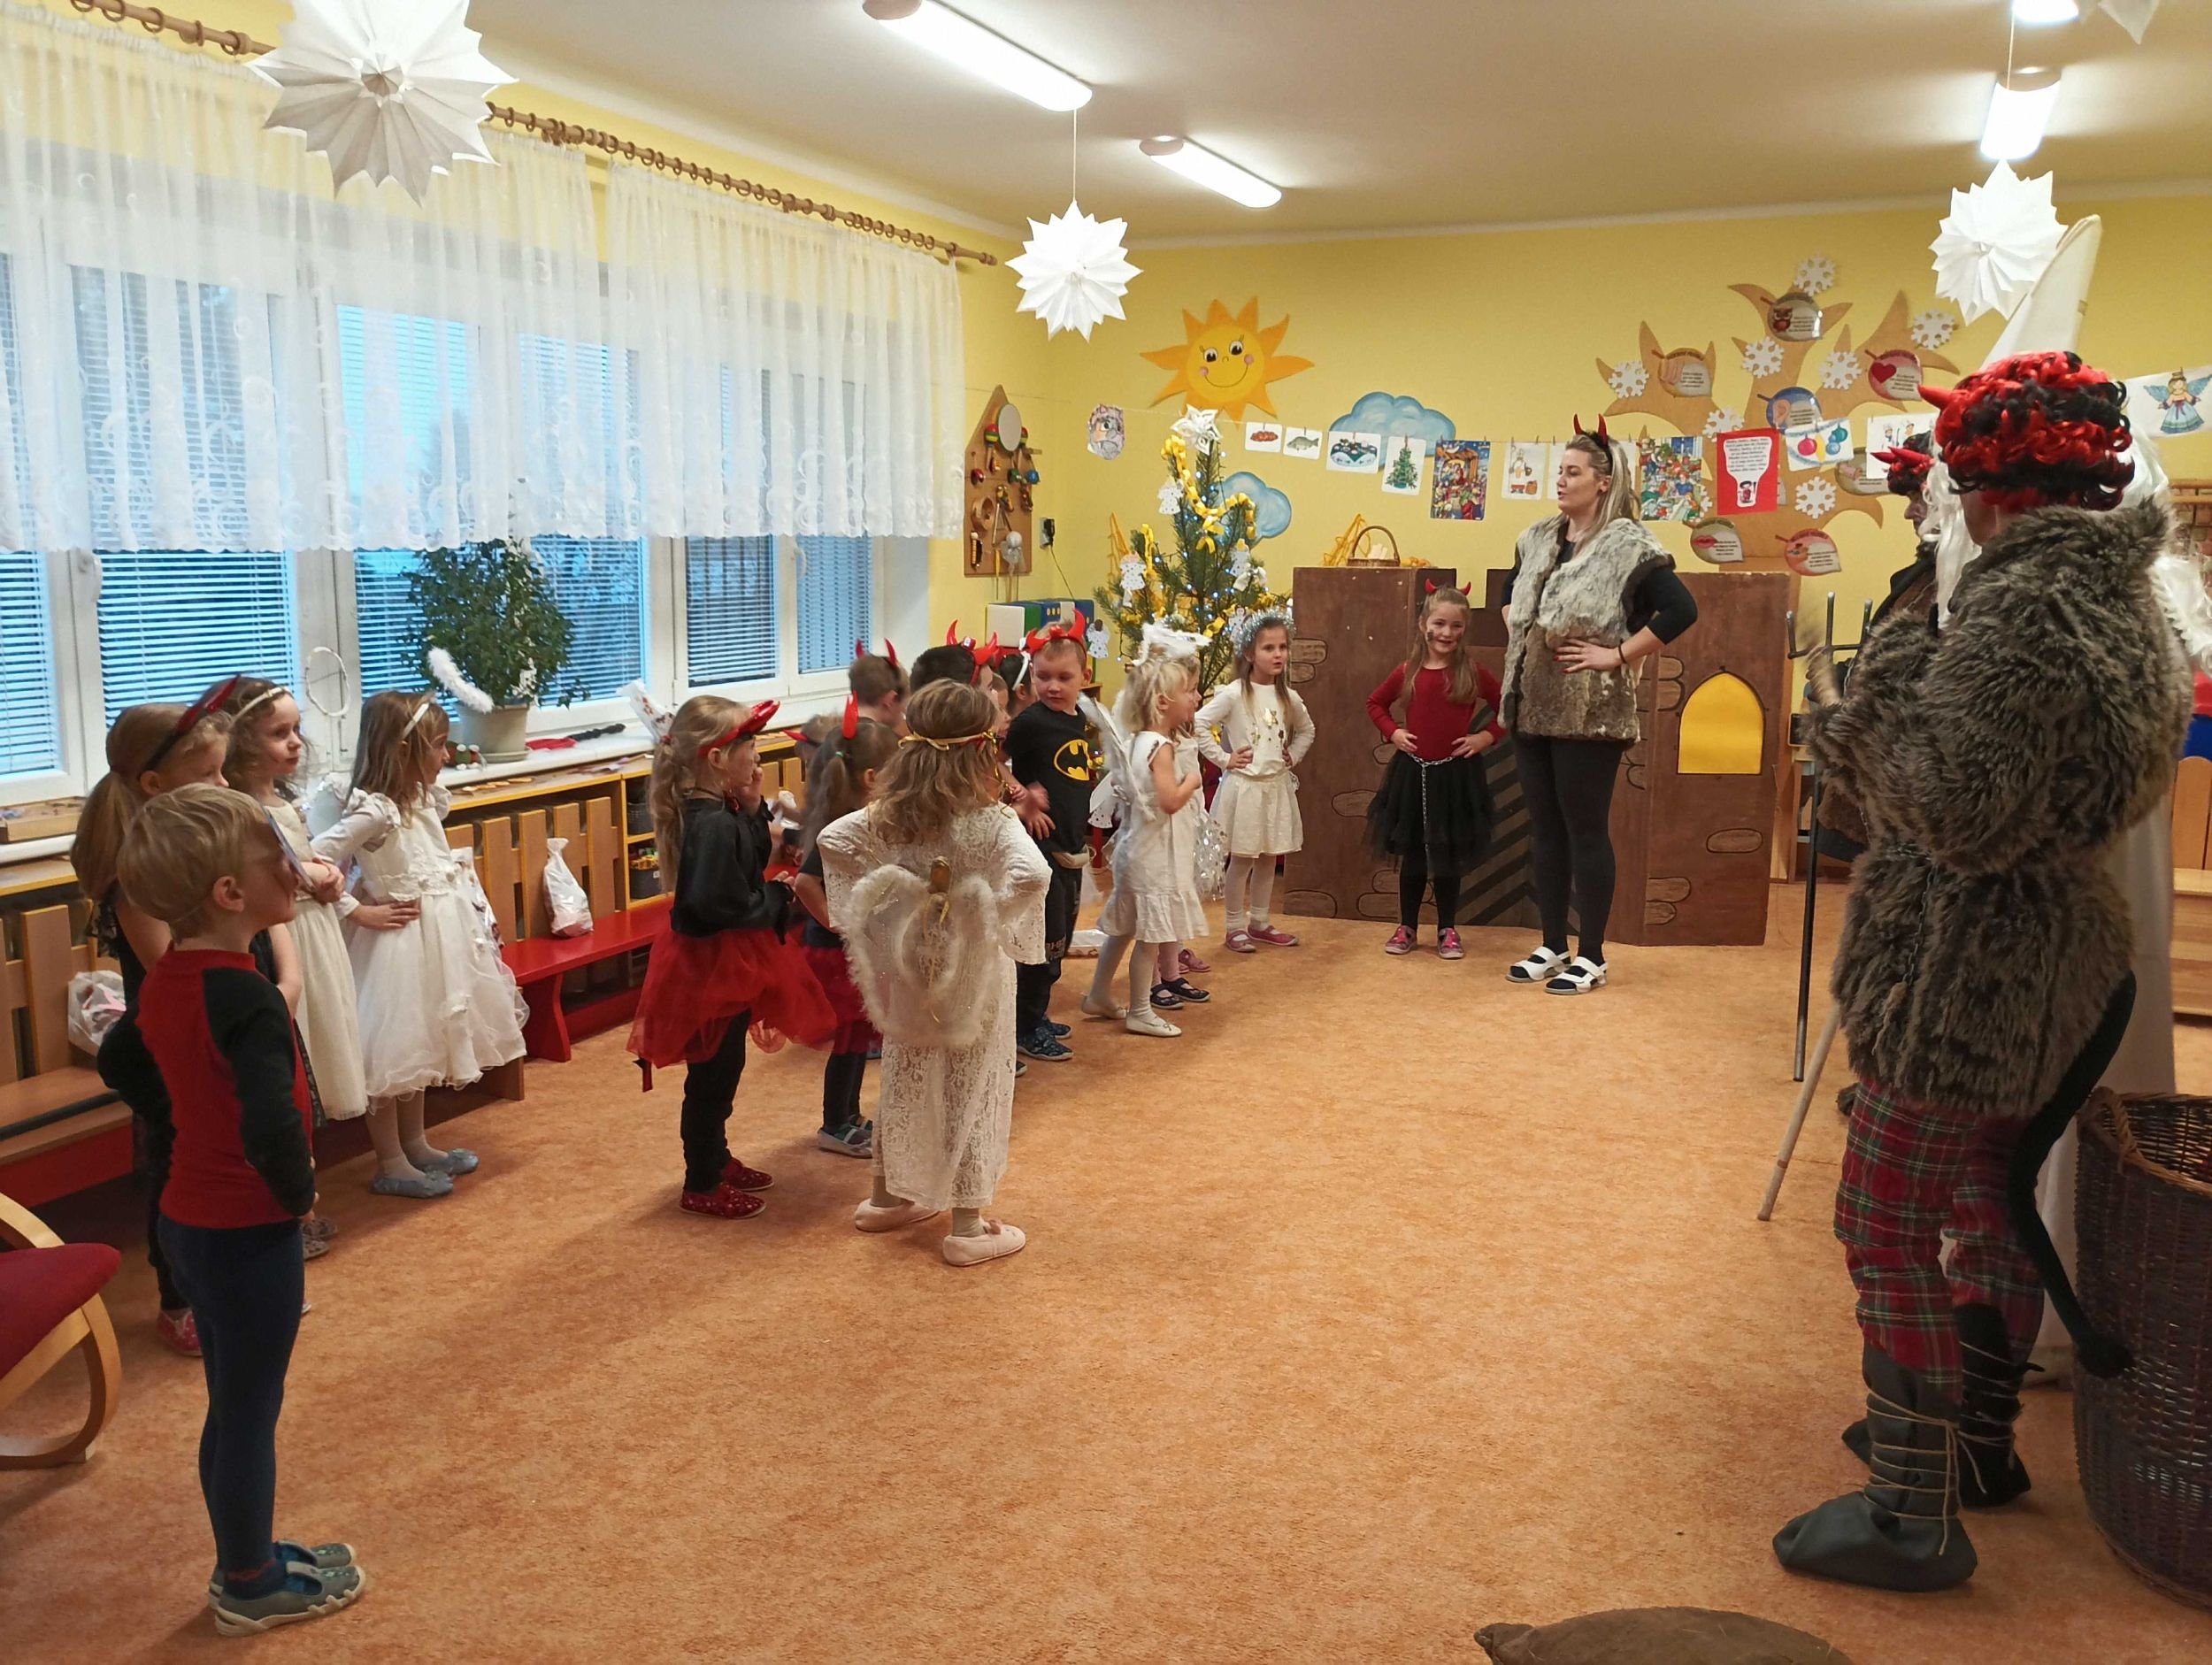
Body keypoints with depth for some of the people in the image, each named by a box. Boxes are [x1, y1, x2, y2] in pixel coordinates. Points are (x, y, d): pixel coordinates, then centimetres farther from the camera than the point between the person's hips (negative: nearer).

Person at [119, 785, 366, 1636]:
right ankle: (250, 1587, 26)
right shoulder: (244, 997, -26)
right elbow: (272, 1127, -36)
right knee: (251, 1408, 9)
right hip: (246, 1232, -8)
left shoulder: (164, 980, 2)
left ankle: (245, 1558, 38)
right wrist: (300, 1193, -17)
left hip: (189, 1216, 8)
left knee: (233, 1401, 22)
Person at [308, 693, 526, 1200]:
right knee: (392, 1048, 3)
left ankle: (416, 1145, 35)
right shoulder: (372, 812, -22)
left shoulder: (428, 801, 3)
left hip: (439, 934, 9)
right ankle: (390, 1164, 16)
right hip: (400, 939, -9)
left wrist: (481, 917, 12)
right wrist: (359, 914, -18)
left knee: (420, 1043, 20)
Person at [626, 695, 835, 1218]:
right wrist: (781, 897, -15)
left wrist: (753, 808, -3)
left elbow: (753, 860, 11)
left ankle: (715, 1159, 40)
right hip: (714, 964, -10)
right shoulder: (714, 825, -28)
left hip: (727, 963, 10)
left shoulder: (721, 812, 2)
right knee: (713, 1076, 5)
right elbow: (723, 906, -30)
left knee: (720, 1071, 24)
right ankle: (702, 1186, 19)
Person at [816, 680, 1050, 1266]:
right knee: (972, 1093, 7)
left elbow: (831, 839, -8)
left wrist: (874, 890, -3)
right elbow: (1032, 873, -35)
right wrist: (994, 917, -20)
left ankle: (886, 1197, 37)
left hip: (907, 972, 5)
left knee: (904, 1082, 21)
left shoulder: (888, 813, -5)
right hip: (972, 980, -5)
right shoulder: (991, 821, -20)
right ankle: (967, 1226, 15)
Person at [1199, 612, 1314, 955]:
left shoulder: (1288, 696, 5)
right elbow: (1199, 724, -17)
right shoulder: (1234, 694, -13)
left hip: (1277, 785, 6)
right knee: (1242, 859, 1)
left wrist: (1293, 756, 7)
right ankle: (1234, 927, 12)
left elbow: (1306, 731, 22)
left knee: (1269, 858, 13)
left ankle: (1259, 922, 26)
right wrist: (1223, 759, -15)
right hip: (1244, 785, -5)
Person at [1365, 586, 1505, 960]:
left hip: (1457, 774, -1)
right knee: (1411, 854, 11)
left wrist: (1487, 736, -8)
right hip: (1412, 772, 1)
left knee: (1449, 856, 8)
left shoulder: (1473, 673, -5)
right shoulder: (1407, 672, 0)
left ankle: (1448, 930, 21)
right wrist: (1392, 732, 1)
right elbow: (1375, 703, 15)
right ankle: (1407, 927, 23)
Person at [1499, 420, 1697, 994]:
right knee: (1544, 827, 11)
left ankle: (1591, 958, 9)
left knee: (1585, 830, -1)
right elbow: (1511, 593, 29)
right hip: (1532, 705, 7)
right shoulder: (1539, 538, 10)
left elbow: (1681, 610, -18)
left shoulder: (1628, 546, -11)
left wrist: (1618, 655, -16)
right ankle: (1552, 946, 22)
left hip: (1589, 710, -7)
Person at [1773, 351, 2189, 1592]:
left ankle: (1915, 1516, 7)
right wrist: (1875, 722, 15)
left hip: (1966, 974, -10)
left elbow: (1963, 814, -27)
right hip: (2060, 962, 10)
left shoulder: (2023, 608, -21)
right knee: (1990, 1204, 21)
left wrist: (1880, 695, -15)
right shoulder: (2127, 596, 9)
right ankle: (1980, 1442, 37)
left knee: (1890, 1229, -1)